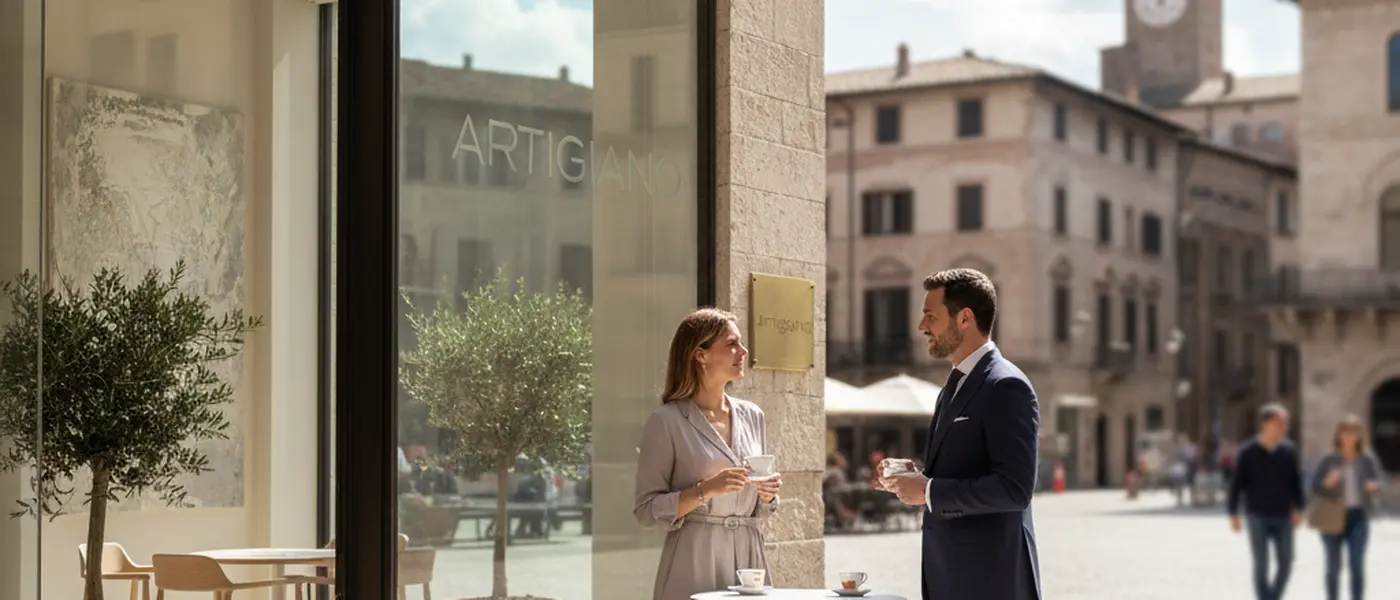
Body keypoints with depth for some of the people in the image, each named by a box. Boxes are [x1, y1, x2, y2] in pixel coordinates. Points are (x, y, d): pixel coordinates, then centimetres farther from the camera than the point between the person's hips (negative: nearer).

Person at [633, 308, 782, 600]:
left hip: (749, 556, 5)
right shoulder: (667, 421, -5)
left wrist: (767, 494, -2)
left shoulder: (752, 416, 11)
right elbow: (647, 511, -8)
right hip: (696, 566, -5)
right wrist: (706, 490, -18)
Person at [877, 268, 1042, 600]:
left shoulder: (1006, 387, -14)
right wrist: (919, 475, 5)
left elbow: (1014, 488, -22)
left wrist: (929, 490, -18)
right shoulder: (955, 386, 16)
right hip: (951, 573, 10)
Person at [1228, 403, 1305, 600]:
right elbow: (1237, 484, -4)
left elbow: (1296, 481, 6)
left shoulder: (1289, 450, 2)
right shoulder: (1248, 451, -7)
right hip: (1258, 517, -3)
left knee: (1286, 562, 2)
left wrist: (1298, 508, -3)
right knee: (1261, 565, 0)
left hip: (1283, 517, 3)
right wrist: (1233, 514, -5)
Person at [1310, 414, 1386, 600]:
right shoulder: (1329, 461, -2)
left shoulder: (1367, 460, 2)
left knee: (1357, 564, -11)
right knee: (1334, 567, 7)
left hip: (1358, 517, 0)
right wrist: (1328, 483, -21)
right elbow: (1314, 489, -1)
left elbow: (1377, 493, 6)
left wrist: (1374, 487, -17)